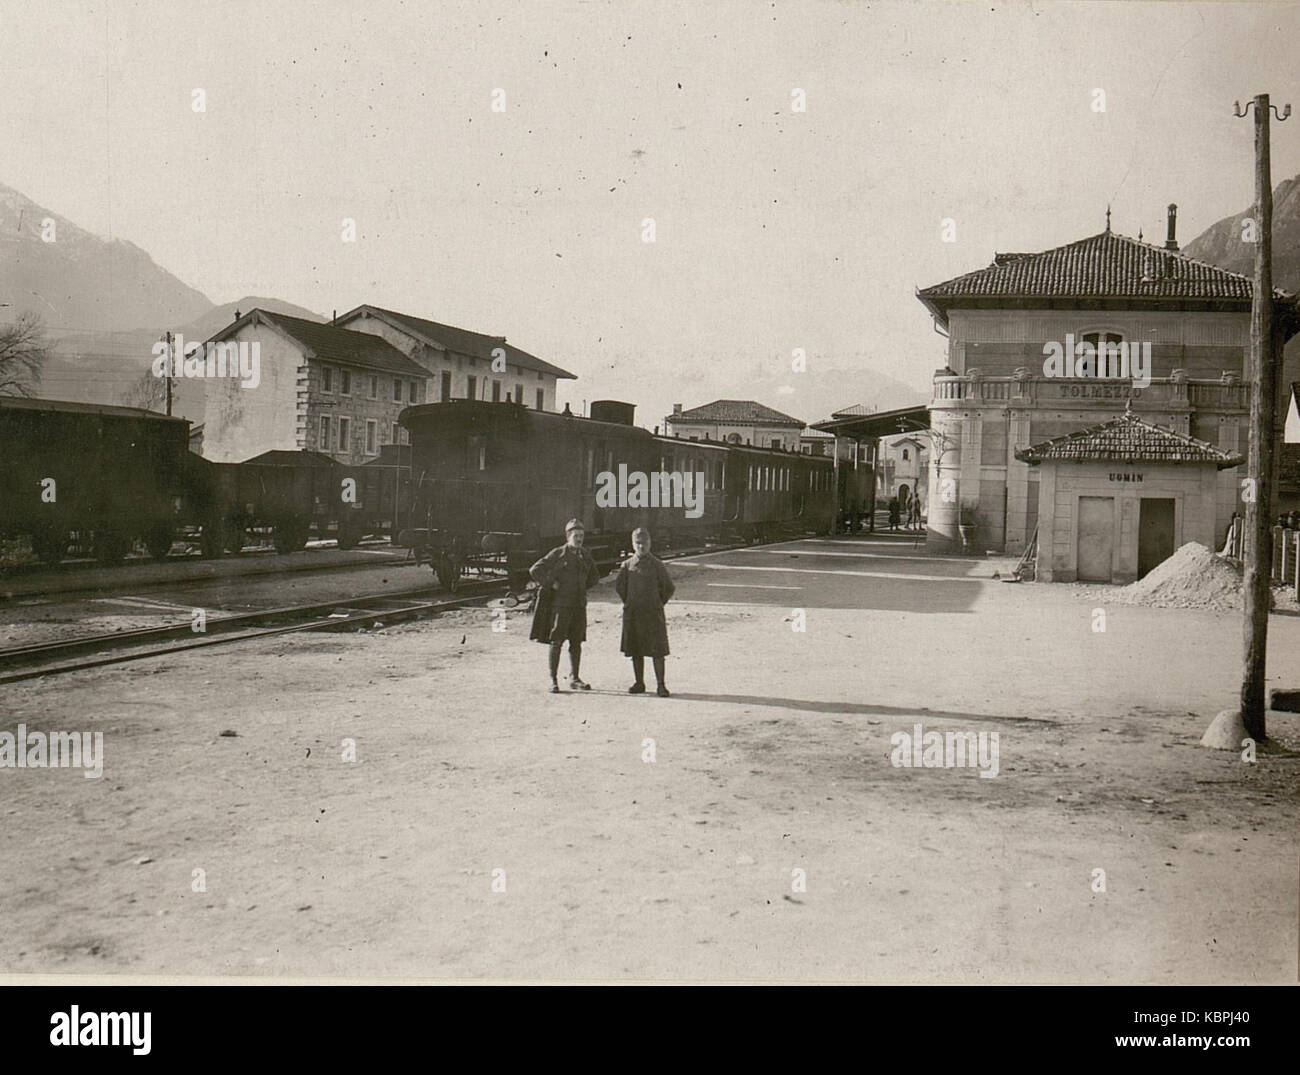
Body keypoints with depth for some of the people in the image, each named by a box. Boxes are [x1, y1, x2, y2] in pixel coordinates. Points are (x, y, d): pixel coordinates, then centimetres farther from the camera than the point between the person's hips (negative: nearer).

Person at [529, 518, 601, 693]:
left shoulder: (585, 556, 10)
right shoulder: (557, 554, -5)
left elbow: (595, 576, 26)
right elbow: (535, 570, -9)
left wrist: (583, 587, 12)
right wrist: (550, 584, -8)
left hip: (579, 604, 5)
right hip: (561, 603, -5)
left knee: (576, 642, 8)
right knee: (556, 642, -4)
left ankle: (574, 679, 16)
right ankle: (553, 680, 0)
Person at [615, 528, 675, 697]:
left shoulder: (657, 565, -3)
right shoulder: (627, 565, 2)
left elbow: (669, 587, 4)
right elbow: (619, 586, 15)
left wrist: (658, 604, 5)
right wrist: (629, 603, 13)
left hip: (654, 614, -3)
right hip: (632, 614, 3)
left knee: (658, 651, -4)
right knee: (635, 651, 8)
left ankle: (660, 685, 2)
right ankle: (639, 684, 19)